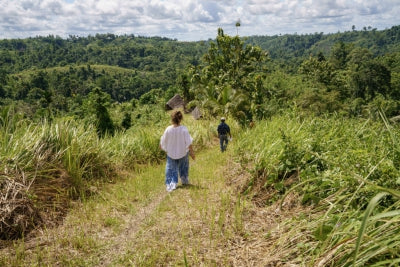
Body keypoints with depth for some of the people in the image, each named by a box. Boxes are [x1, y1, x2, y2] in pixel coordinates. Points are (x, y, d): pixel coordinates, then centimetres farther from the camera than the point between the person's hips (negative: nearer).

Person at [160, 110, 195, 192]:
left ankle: (171, 184, 8)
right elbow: (189, 142, -16)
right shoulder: (184, 129, -21)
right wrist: (192, 152, -4)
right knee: (183, 166, 26)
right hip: (183, 152, 0)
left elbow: (163, 141, -6)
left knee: (171, 168, 15)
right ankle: (184, 180, 38)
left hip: (171, 153, 0)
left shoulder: (168, 129, -19)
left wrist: (161, 146, 16)